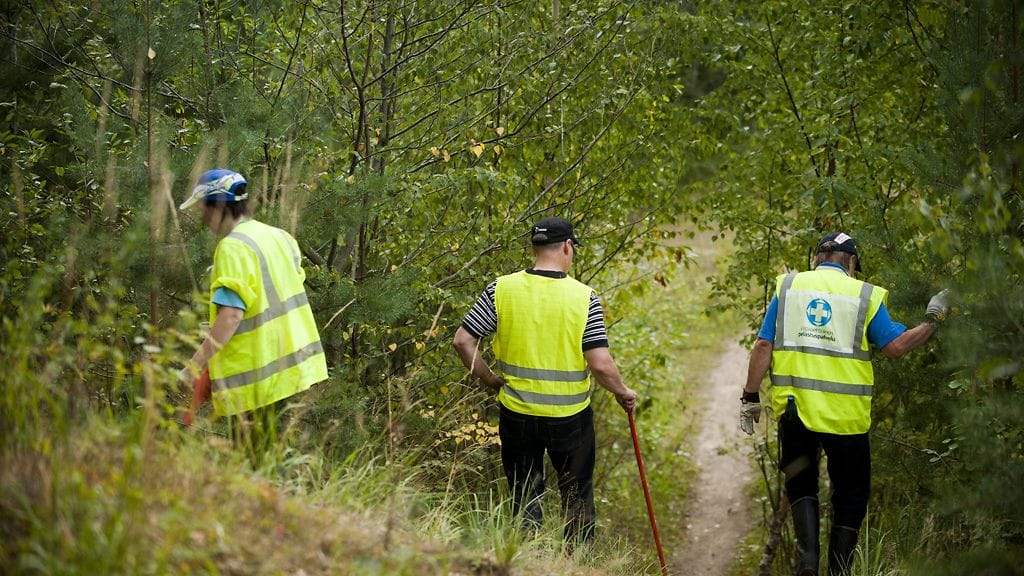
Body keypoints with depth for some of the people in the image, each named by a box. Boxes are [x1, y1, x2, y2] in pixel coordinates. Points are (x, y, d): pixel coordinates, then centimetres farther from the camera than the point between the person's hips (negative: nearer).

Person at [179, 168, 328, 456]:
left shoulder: (233, 247, -15)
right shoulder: (280, 237, 11)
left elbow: (231, 315, -24)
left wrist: (195, 366, -20)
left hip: (258, 376, -9)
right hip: (293, 365, 9)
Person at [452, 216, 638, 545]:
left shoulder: (501, 289, -7)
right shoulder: (584, 297, -12)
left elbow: (463, 341, -6)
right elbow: (601, 364, -16)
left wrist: (489, 379, 8)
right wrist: (622, 393, 3)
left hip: (517, 411, 1)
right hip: (570, 416, -1)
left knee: (525, 496, 15)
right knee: (577, 496, 17)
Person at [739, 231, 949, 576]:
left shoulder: (788, 287, 7)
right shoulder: (864, 295, 1)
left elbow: (763, 345, 2)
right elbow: (896, 346, -4)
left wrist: (750, 397, 6)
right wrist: (933, 321, 11)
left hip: (794, 408, 2)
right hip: (846, 414, -2)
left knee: (801, 485, 19)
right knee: (850, 496, 14)